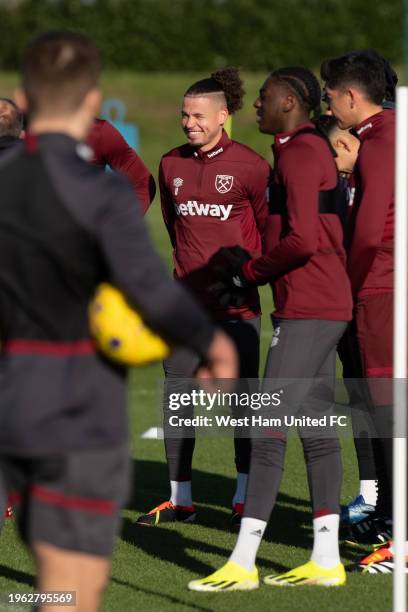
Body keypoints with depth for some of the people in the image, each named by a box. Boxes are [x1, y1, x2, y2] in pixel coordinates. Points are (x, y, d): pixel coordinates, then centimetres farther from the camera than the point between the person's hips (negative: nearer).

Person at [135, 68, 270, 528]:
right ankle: (180, 499, 11)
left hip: (236, 303, -5)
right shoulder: (171, 165, 8)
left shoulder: (249, 165, -7)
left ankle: (244, 499, 8)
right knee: (176, 398, 3)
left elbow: (270, 228, 0)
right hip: (187, 300, 5)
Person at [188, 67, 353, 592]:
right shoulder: (310, 150, 18)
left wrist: (247, 273, -9)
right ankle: (326, 560, 12)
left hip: (307, 310, -11)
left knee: (268, 429, -10)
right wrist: (253, 270, 13)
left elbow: (302, 240, -22)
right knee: (316, 427, 10)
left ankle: (242, 563, -11)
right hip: (322, 307, 11)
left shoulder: (299, 153, -14)